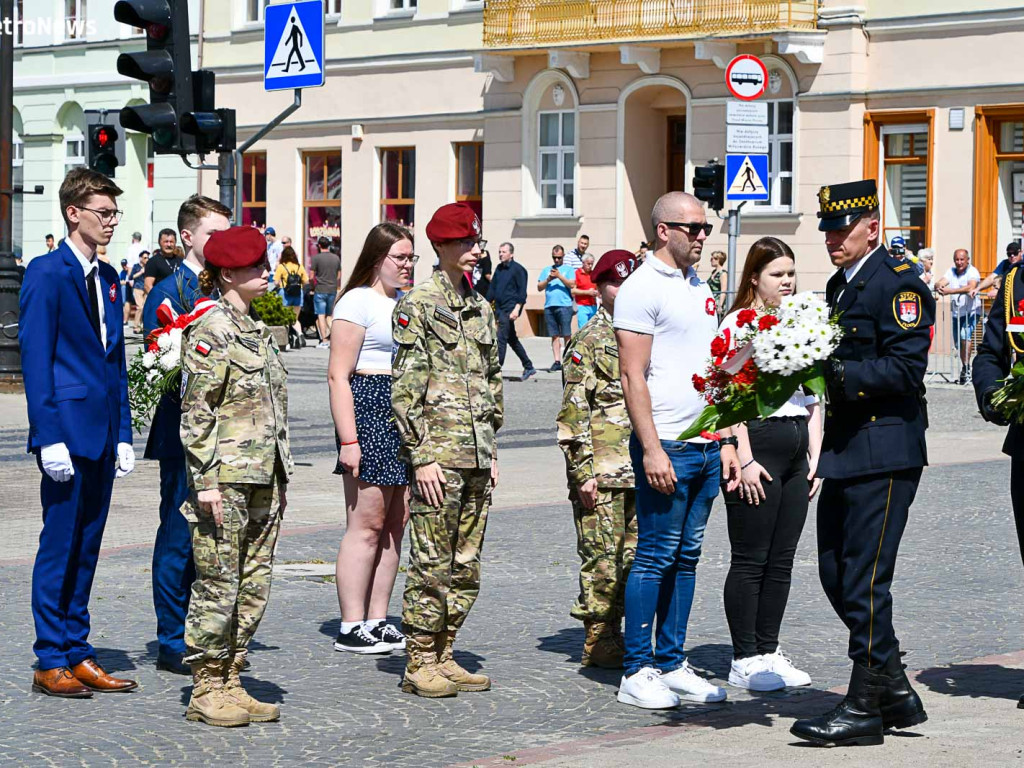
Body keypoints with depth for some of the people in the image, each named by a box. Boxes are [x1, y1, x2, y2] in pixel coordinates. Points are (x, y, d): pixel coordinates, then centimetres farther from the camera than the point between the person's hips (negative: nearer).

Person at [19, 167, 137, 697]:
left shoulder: (107, 279, 15)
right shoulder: (46, 273, -8)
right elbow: (34, 358, -12)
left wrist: (124, 434, 13)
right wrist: (49, 437, -18)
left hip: (102, 434, 7)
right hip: (67, 429, -7)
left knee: (87, 547, 11)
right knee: (60, 545, -3)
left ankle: (77, 653, 17)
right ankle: (51, 662, 3)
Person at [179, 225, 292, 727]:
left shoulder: (257, 328, 16)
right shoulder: (210, 329, -9)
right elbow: (197, 412, -13)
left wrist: (280, 479, 19)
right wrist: (205, 480, -18)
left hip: (264, 477, 8)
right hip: (226, 476, -8)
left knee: (254, 584, 9)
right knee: (219, 583, -4)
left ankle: (230, 682, 15)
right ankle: (205, 690, 3)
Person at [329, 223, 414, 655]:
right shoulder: (358, 302, -6)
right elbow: (338, 375, -12)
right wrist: (348, 440, -18)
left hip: (408, 415, 8)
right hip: (370, 410, -8)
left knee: (394, 523, 7)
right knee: (366, 523, -7)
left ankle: (378, 621, 12)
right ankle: (351, 628, -4)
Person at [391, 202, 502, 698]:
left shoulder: (480, 307, 15)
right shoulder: (418, 304, -6)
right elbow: (405, 387, -10)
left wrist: (492, 450, 17)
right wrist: (420, 456, -15)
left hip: (477, 455, 7)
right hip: (438, 454, -7)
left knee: (465, 565, 9)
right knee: (432, 564, -5)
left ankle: (444, 657, 17)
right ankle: (419, 665, 2)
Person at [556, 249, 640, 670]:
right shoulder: (588, 341, -4)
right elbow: (573, 411, -9)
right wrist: (583, 470, -14)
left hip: (643, 469, 6)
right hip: (602, 472, -6)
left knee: (635, 555, 8)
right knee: (603, 556, -3)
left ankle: (616, 634, 17)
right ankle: (598, 642, 4)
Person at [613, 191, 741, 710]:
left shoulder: (701, 289, 17)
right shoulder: (642, 288, -8)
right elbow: (632, 376, -13)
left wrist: (727, 440, 15)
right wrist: (651, 449, -18)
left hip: (708, 446, 8)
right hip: (665, 444, -8)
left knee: (686, 558, 10)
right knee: (655, 557, -5)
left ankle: (672, 664, 17)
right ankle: (637, 672, 1)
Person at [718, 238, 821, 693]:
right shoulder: (739, 323, -7)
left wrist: (815, 457, 11)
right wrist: (744, 460, -16)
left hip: (797, 450, 7)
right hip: (757, 441, -7)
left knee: (781, 558, 10)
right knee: (750, 560, -2)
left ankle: (768, 652, 18)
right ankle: (744, 660, 4)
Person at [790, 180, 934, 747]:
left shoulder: (899, 284, -11)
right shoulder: (839, 285, 18)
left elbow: (904, 370, -19)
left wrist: (837, 373, -25)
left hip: (884, 454, -10)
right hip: (844, 452, 10)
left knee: (864, 578, -6)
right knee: (835, 573, 11)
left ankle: (866, 707, 2)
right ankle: (897, 694, 20)